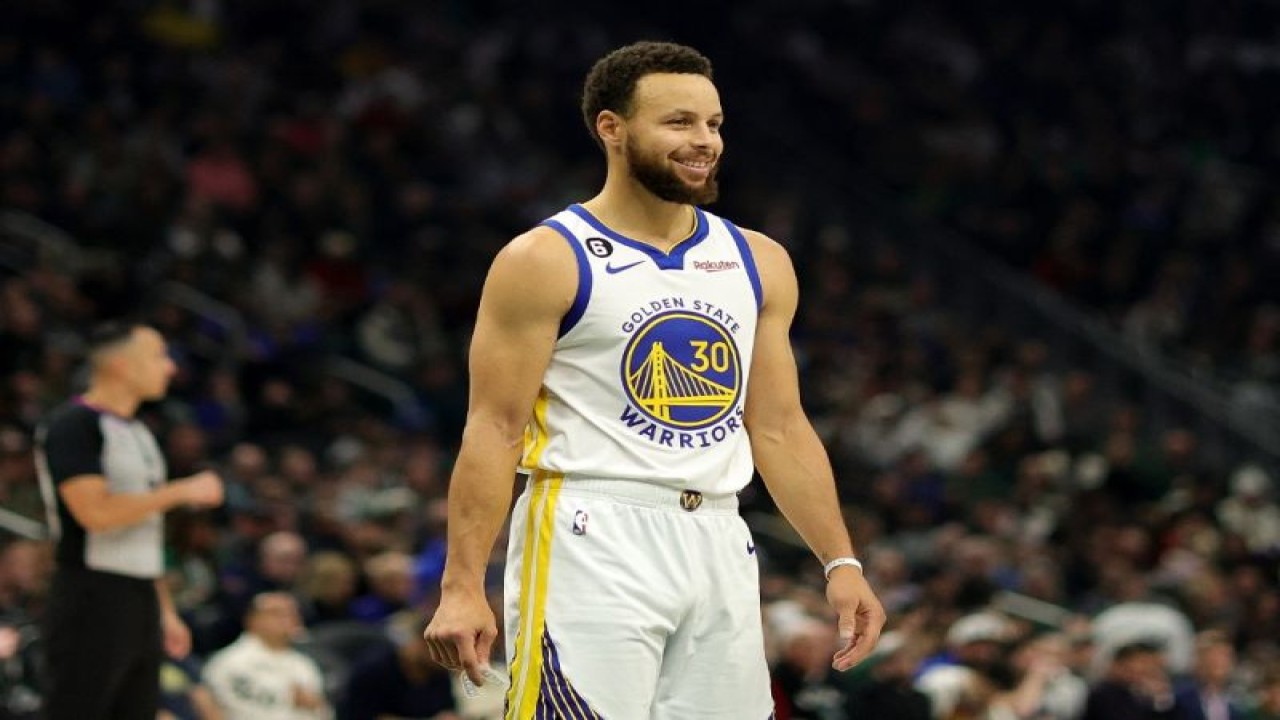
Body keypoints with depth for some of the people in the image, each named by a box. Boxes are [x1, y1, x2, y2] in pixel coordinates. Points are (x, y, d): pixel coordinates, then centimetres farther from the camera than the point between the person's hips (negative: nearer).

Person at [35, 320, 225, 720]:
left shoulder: (138, 432, 17)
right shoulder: (72, 425, -11)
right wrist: (182, 491, -15)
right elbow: (95, 512, -23)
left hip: (139, 599, 9)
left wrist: (165, 610, 19)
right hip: (91, 599, -9)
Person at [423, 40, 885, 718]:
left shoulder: (757, 262, 13)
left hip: (717, 545, 6)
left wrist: (840, 562, 10)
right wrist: (462, 587, -16)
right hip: (592, 542, -6)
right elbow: (493, 430, -8)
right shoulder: (546, 261, -5)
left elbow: (779, 429, 17)